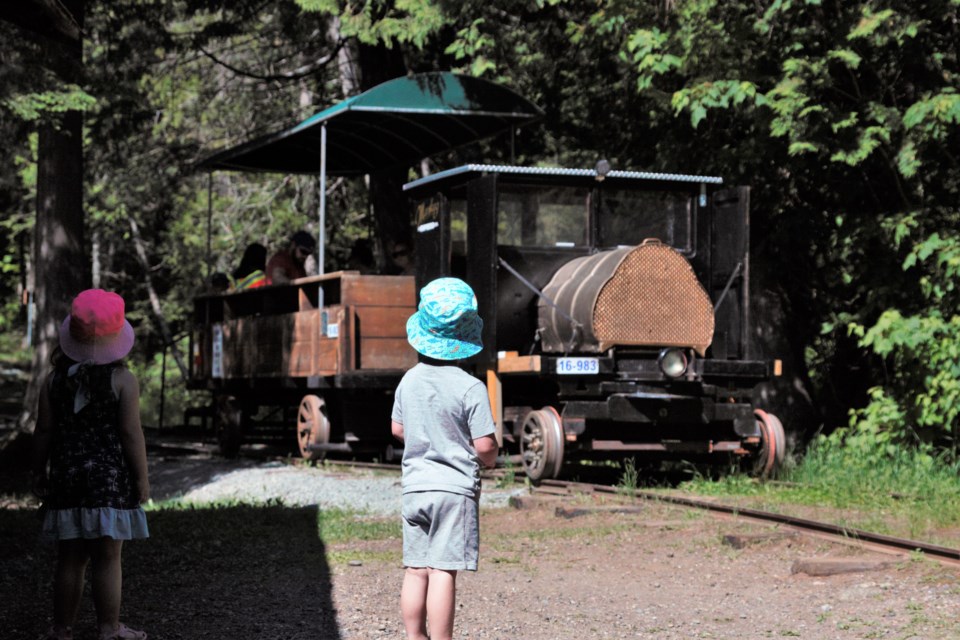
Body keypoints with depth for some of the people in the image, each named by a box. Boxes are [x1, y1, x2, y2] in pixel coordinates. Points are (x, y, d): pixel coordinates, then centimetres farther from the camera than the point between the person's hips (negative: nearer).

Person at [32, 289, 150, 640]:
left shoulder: (54, 380, 2)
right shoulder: (122, 380, -8)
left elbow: (44, 431, 4)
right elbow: (131, 433, -10)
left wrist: (39, 472, 15)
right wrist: (142, 478, -2)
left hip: (67, 475, 4)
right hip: (110, 476, -4)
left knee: (70, 558, 10)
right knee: (107, 558, 0)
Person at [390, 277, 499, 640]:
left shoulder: (409, 381, 5)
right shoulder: (470, 388, -13)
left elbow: (398, 429, 17)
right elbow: (485, 446, -14)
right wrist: (489, 459, 7)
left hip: (415, 486, 6)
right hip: (455, 489, -5)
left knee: (416, 570, 11)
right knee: (444, 572, -7)